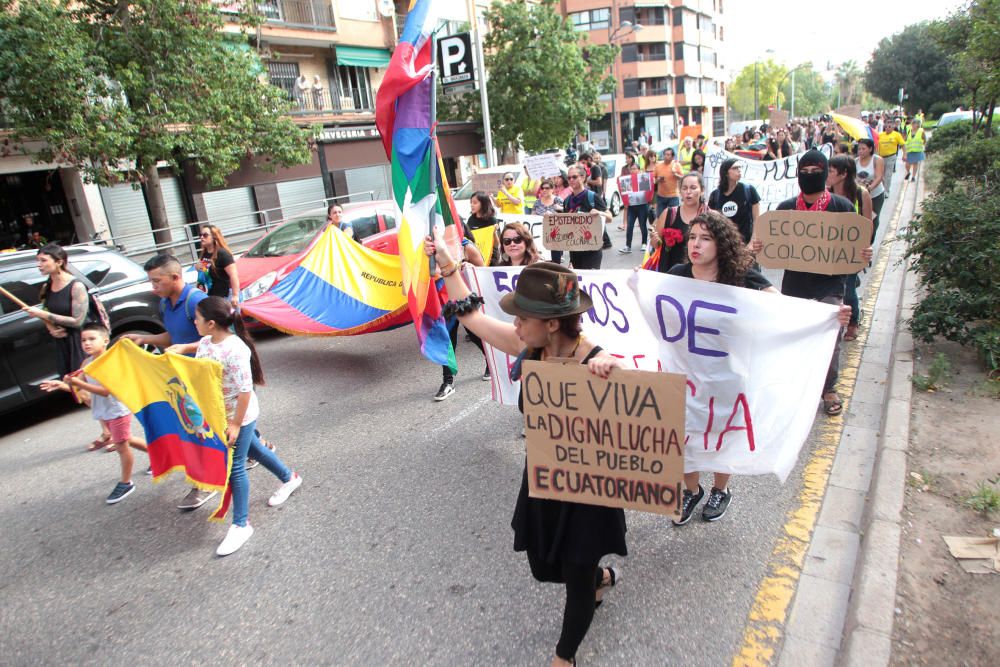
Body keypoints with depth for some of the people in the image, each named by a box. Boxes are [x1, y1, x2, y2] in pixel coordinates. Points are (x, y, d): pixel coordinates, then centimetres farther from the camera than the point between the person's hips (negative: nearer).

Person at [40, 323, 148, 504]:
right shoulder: (87, 362, 2)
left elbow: (106, 390, -27)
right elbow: (76, 387, 0)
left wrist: (80, 384, -34)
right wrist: (61, 384, -20)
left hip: (117, 409, -9)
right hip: (103, 412, 9)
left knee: (121, 445, 3)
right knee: (126, 441, 22)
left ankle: (126, 483, 16)